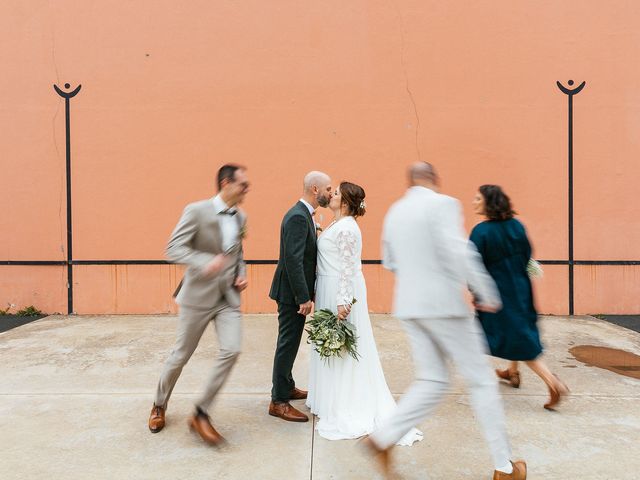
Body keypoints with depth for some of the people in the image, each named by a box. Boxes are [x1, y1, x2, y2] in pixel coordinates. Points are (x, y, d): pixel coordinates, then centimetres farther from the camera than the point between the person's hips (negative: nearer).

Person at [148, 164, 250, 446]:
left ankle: (201, 414, 6)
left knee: (231, 350, -12)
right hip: (199, 295, -4)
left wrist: (242, 275, 3)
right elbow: (174, 249, -16)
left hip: (229, 297, 4)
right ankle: (159, 405, 38)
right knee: (181, 354, 10)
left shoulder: (241, 218, 8)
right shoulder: (197, 211, -11)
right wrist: (205, 263, -33)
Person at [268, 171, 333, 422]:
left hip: (296, 291, 10)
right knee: (288, 344, 0)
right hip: (292, 293, -10)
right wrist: (304, 298, -23)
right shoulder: (298, 217, -20)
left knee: (290, 343, 20)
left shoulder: (303, 214, 12)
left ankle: (287, 387, 36)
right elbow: (293, 260, -26)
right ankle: (279, 401, 13)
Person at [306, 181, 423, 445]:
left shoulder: (346, 228, -17)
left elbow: (349, 267, -21)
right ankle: (334, 398, 33)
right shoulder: (338, 225, 12)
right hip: (329, 289, 10)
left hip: (341, 290, -10)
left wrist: (342, 301, -24)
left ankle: (348, 409, 14)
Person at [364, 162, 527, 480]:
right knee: (481, 381, 9)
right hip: (444, 304, -6)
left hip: (409, 306, 7)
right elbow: (459, 252, -21)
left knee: (432, 382, 14)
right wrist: (488, 294, -11)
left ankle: (382, 439, 4)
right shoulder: (443, 204, -9)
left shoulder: (394, 212, 12)